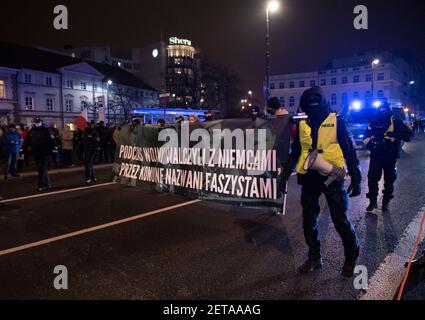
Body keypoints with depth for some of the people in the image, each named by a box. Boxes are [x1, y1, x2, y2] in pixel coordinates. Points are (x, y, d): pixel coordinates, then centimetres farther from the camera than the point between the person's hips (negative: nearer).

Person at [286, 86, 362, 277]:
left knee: (340, 220, 2)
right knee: (309, 221, 10)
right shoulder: (302, 125, 8)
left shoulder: (336, 121, -1)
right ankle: (314, 258, 27)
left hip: (332, 176, -4)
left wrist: (356, 178, -5)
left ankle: (352, 257, 25)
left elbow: (349, 150, -1)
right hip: (309, 177, 4)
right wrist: (286, 174, 11)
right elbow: (295, 152, 16)